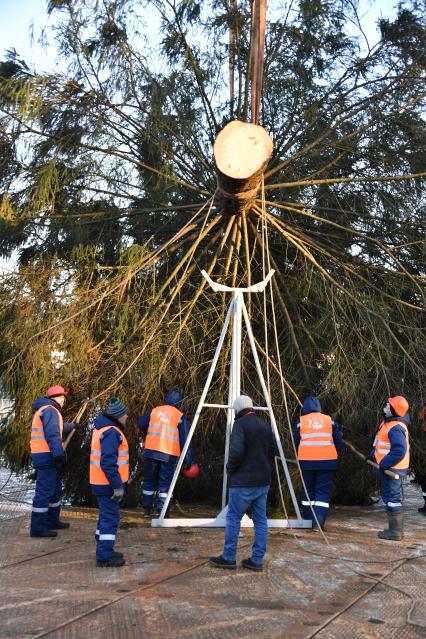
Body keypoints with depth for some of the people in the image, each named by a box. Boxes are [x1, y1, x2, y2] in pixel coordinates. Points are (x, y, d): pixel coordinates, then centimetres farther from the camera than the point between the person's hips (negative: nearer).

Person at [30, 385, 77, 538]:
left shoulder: (43, 410, 20)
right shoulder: (50, 410, -13)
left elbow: (58, 428, 35)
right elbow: (52, 434, -24)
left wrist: (72, 425, 49)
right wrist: (59, 454, -27)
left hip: (43, 456, 11)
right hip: (47, 456, -11)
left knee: (55, 489, 20)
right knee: (44, 491, -8)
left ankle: (52, 521, 29)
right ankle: (38, 528, -6)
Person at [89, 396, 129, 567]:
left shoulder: (102, 428, 12)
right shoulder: (111, 432, -21)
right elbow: (108, 463, -26)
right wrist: (117, 486, -22)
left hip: (101, 483, 10)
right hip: (108, 484, -10)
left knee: (106, 516, 19)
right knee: (110, 518, -3)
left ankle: (104, 551, 29)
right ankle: (105, 557, 2)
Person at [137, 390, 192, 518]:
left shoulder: (155, 411, 7)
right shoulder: (180, 417, -3)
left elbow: (141, 423, 13)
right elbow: (185, 440, -5)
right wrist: (188, 460, -3)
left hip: (151, 451, 4)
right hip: (169, 455, -3)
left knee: (149, 481, 16)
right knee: (165, 484, 4)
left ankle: (147, 511, 23)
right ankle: (161, 512, 0)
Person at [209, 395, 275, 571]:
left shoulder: (240, 424, -12)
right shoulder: (265, 424, 10)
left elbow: (237, 451, -22)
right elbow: (272, 450, 14)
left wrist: (230, 468, -6)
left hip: (243, 481, -7)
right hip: (263, 481, 7)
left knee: (233, 518, 3)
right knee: (260, 519, 9)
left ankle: (228, 558, 9)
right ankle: (257, 560, 12)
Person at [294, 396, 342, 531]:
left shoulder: (301, 422, 3)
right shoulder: (329, 420, 6)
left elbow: (296, 443, 7)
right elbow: (338, 441, 8)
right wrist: (334, 455, 22)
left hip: (307, 461, 0)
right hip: (327, 461, 0)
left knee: (308, 490, 15)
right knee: (323, 491, 2)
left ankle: (308, 519, 20)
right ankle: (318, 521, -11)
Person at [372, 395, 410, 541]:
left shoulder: (396, 428, -23)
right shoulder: (388, 423, 10)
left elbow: (399, 451, -30)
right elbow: (381, 444, 23)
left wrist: (384, 464, -24)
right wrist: (373, 456, 14)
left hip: (392, 469, -11)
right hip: (388, 467, 11)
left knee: (392, 498, -4)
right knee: (389, 496, 19)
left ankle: (395, 532, 4)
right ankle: (397, 528, 30)